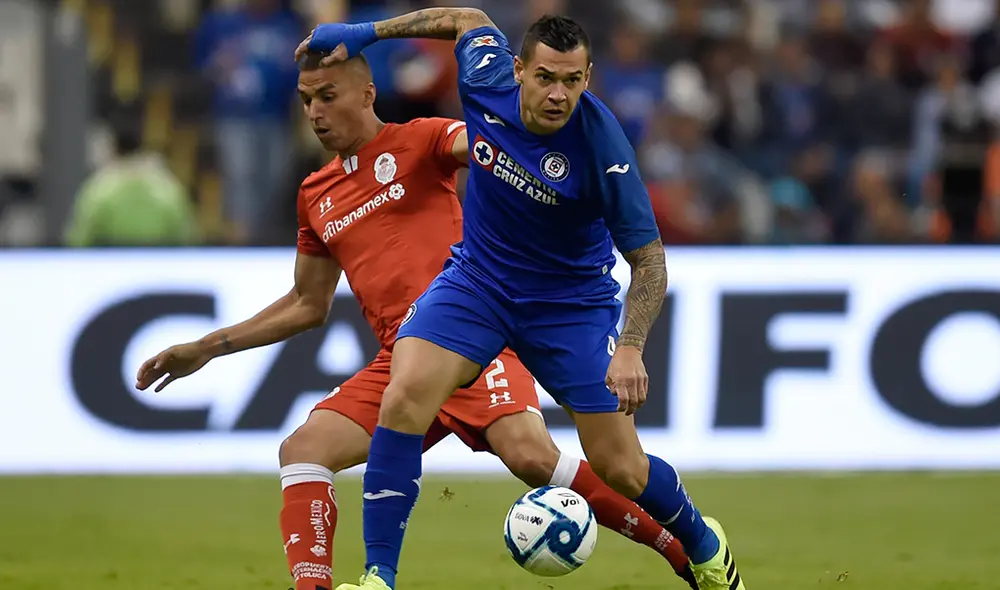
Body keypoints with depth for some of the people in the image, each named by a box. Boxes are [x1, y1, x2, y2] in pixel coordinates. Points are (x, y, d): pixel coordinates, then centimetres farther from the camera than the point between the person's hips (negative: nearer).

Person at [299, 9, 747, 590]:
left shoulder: (601, 144, -29)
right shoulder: (487, 81, -19)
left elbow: (649, 258, -21)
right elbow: (469, 19, 6)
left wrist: (630, 347, -34)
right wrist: (364, 33, 6)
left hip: (572, 302, -3)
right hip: (478, 279, 3)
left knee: (621, 468, -1)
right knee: (405, 398, -23)